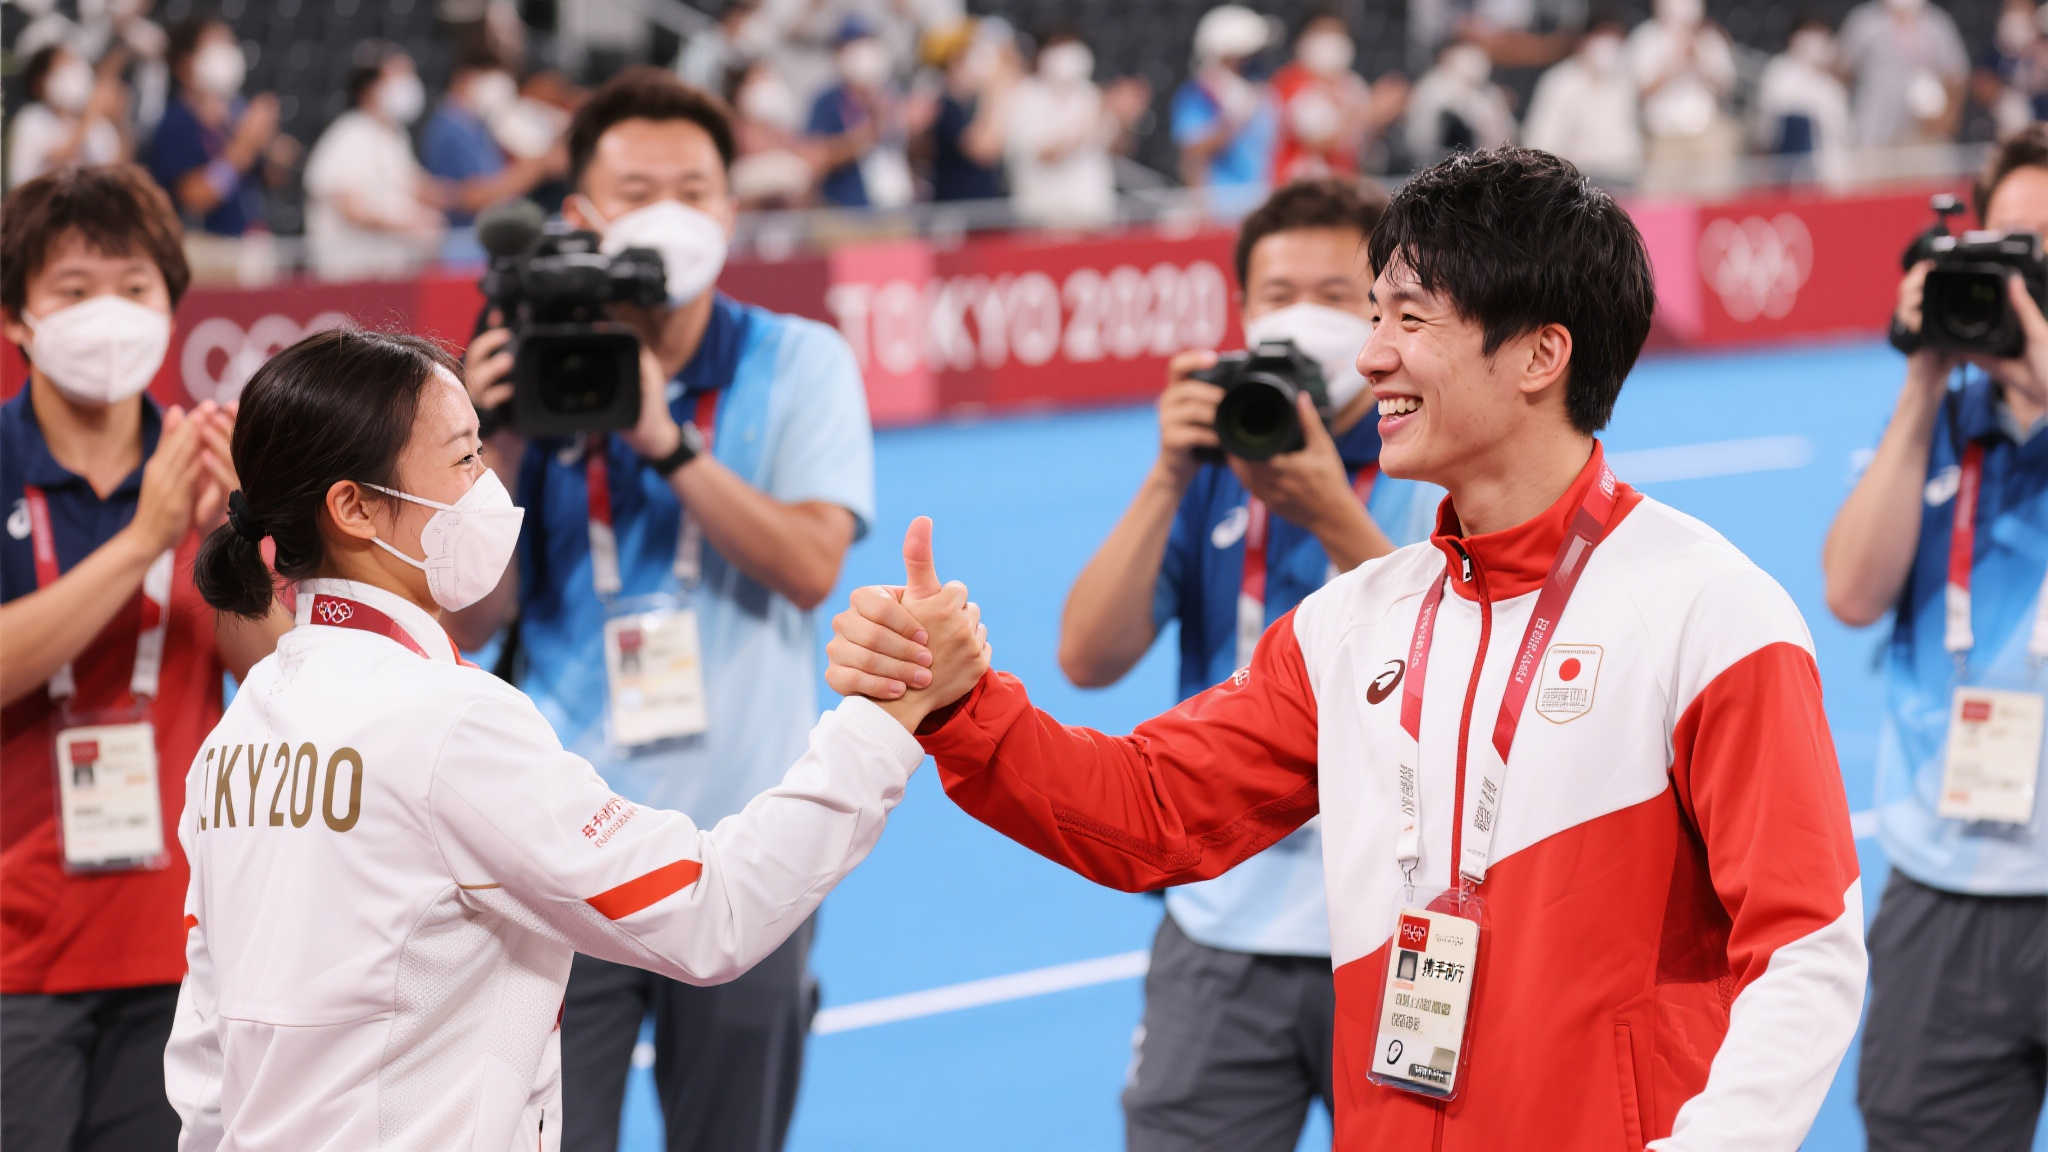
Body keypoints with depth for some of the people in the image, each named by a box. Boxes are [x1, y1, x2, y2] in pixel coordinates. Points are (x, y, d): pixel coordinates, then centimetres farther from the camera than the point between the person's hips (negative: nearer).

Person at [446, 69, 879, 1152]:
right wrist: (496, 447, -13)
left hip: (742, 851, 0)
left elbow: (809, 566, -12)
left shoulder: (799, 363, 2)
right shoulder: (535, 370, 4)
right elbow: (473, 617, 0)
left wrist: (665, 440, -19)